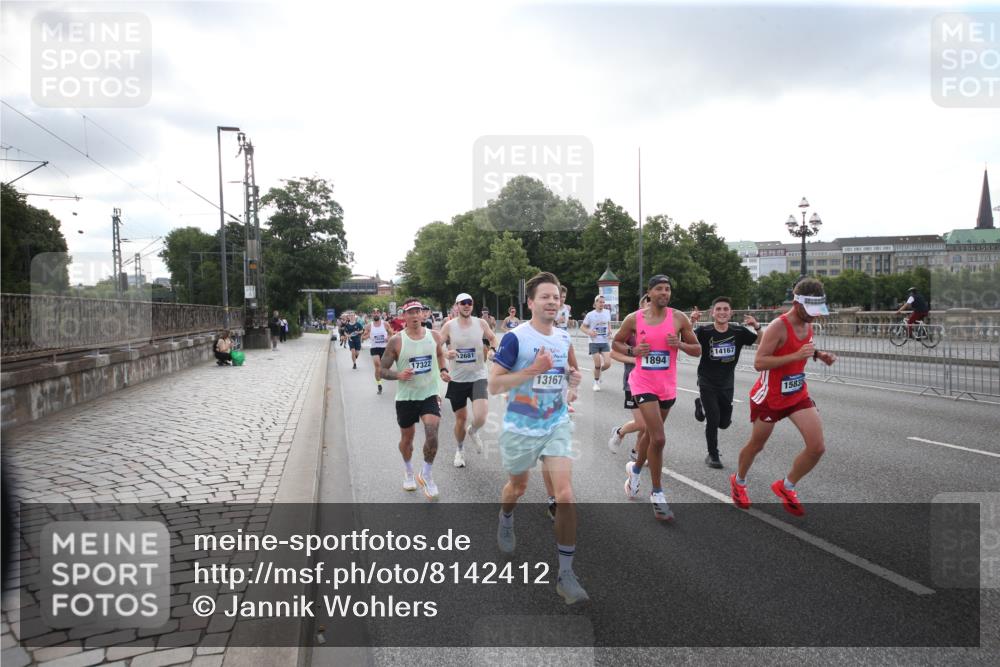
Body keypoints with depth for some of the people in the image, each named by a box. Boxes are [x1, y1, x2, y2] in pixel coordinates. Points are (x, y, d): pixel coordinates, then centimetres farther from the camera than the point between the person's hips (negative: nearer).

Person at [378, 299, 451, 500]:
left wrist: (443, 370, 1)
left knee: (432, 434, -16)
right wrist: (398, 375, -26)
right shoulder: (396, 341, -11)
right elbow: (383, 370, -6)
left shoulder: (434, 336, -2)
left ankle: (426, 475, 7)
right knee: (407, 437, 14)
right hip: (406, 397, -1)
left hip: (429, 395, 1)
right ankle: (408, 472, 42)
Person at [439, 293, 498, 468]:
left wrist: (492, 349, -3)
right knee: (460, 418, 10)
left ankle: (473, 431, 20)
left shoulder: (481, 323, -2)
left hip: (478, 377, 0)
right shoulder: (449, 326, -5)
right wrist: (446, 354, -24)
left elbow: (492, 338, 16)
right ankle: (459, 450, 36)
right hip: (457, 379, 0)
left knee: (480, 417, -17)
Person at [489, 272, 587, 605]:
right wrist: (533, 370, -28)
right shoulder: (515, 338, -15)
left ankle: (565, 573, 1)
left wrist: (574, 379, -3)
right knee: (518, 486, 21)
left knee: (565, 494, -11)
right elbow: (494, 384, -19)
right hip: (521, 427, -3)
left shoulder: (564, 339, 1)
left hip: (557, 425, 3)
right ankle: (505, 522, 57)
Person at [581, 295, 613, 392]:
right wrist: (589, 332, -19)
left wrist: (609, 330, -1)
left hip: (605, 342, 3)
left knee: (607, 364, -7)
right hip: (594, 343, -3)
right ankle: (596, 382, 20)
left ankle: (598, 371, 26)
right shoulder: (590, 314, -6)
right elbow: (582, 327, 0)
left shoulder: (607, 312, 3)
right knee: (597, 365, -4)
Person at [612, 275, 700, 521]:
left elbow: (697, 350, 4)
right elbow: (616, 342, 9)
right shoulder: (634, 319, -5)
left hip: (667, 386, 3)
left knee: (650, 433, 20)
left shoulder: (679, 318, -2)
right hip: (643, 384, -3)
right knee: (659, 438, -13)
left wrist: (680, 344, -17)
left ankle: (634, 469, 48)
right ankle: (657, 493, 2)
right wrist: (632, 351, -11)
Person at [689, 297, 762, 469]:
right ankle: (712, 455, 16)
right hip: (707, 384, -4)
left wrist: (756, 326, -22)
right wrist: (691, 322, -49)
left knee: (724, 422, 12)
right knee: (713, 420, -6)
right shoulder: (704, 331, -15)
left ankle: (702, 405, 41)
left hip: (726, 384, 4)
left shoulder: (739, 332, -6)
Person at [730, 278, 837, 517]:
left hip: (798, 395, 6)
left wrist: (819, 355, -1)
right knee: (756, 445, 13)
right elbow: (759, 362, -28)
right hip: (769, 397, -6)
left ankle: (786, 487, 17)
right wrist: (796, 356, -35)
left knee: (817, 447, -6)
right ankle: (738, 481, 42)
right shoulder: (778, 327, -24)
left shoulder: (807, 324, 0)